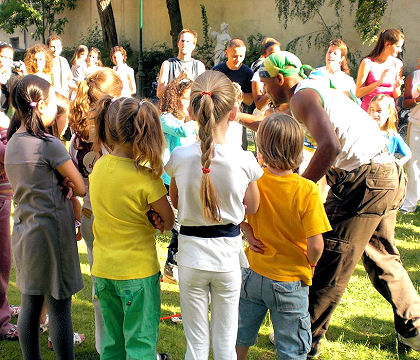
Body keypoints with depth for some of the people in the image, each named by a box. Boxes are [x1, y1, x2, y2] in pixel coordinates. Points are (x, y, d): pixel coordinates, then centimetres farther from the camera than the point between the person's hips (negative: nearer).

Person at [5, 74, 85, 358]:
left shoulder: (12, 143, 8)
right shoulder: (49, 144, -16)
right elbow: (81, 188, -11)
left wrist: (62, 183, -3)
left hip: (24, 232, 8)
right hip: (52, 232, -8)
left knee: (30, 305, 15)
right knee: (59, 309, 0)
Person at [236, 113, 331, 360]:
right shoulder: (307, 191, -22)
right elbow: (316, 245, -21)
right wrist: (311, 263, -3)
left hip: (253, 275, 4)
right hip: (289, 282, -3)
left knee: (242, 336, 25)